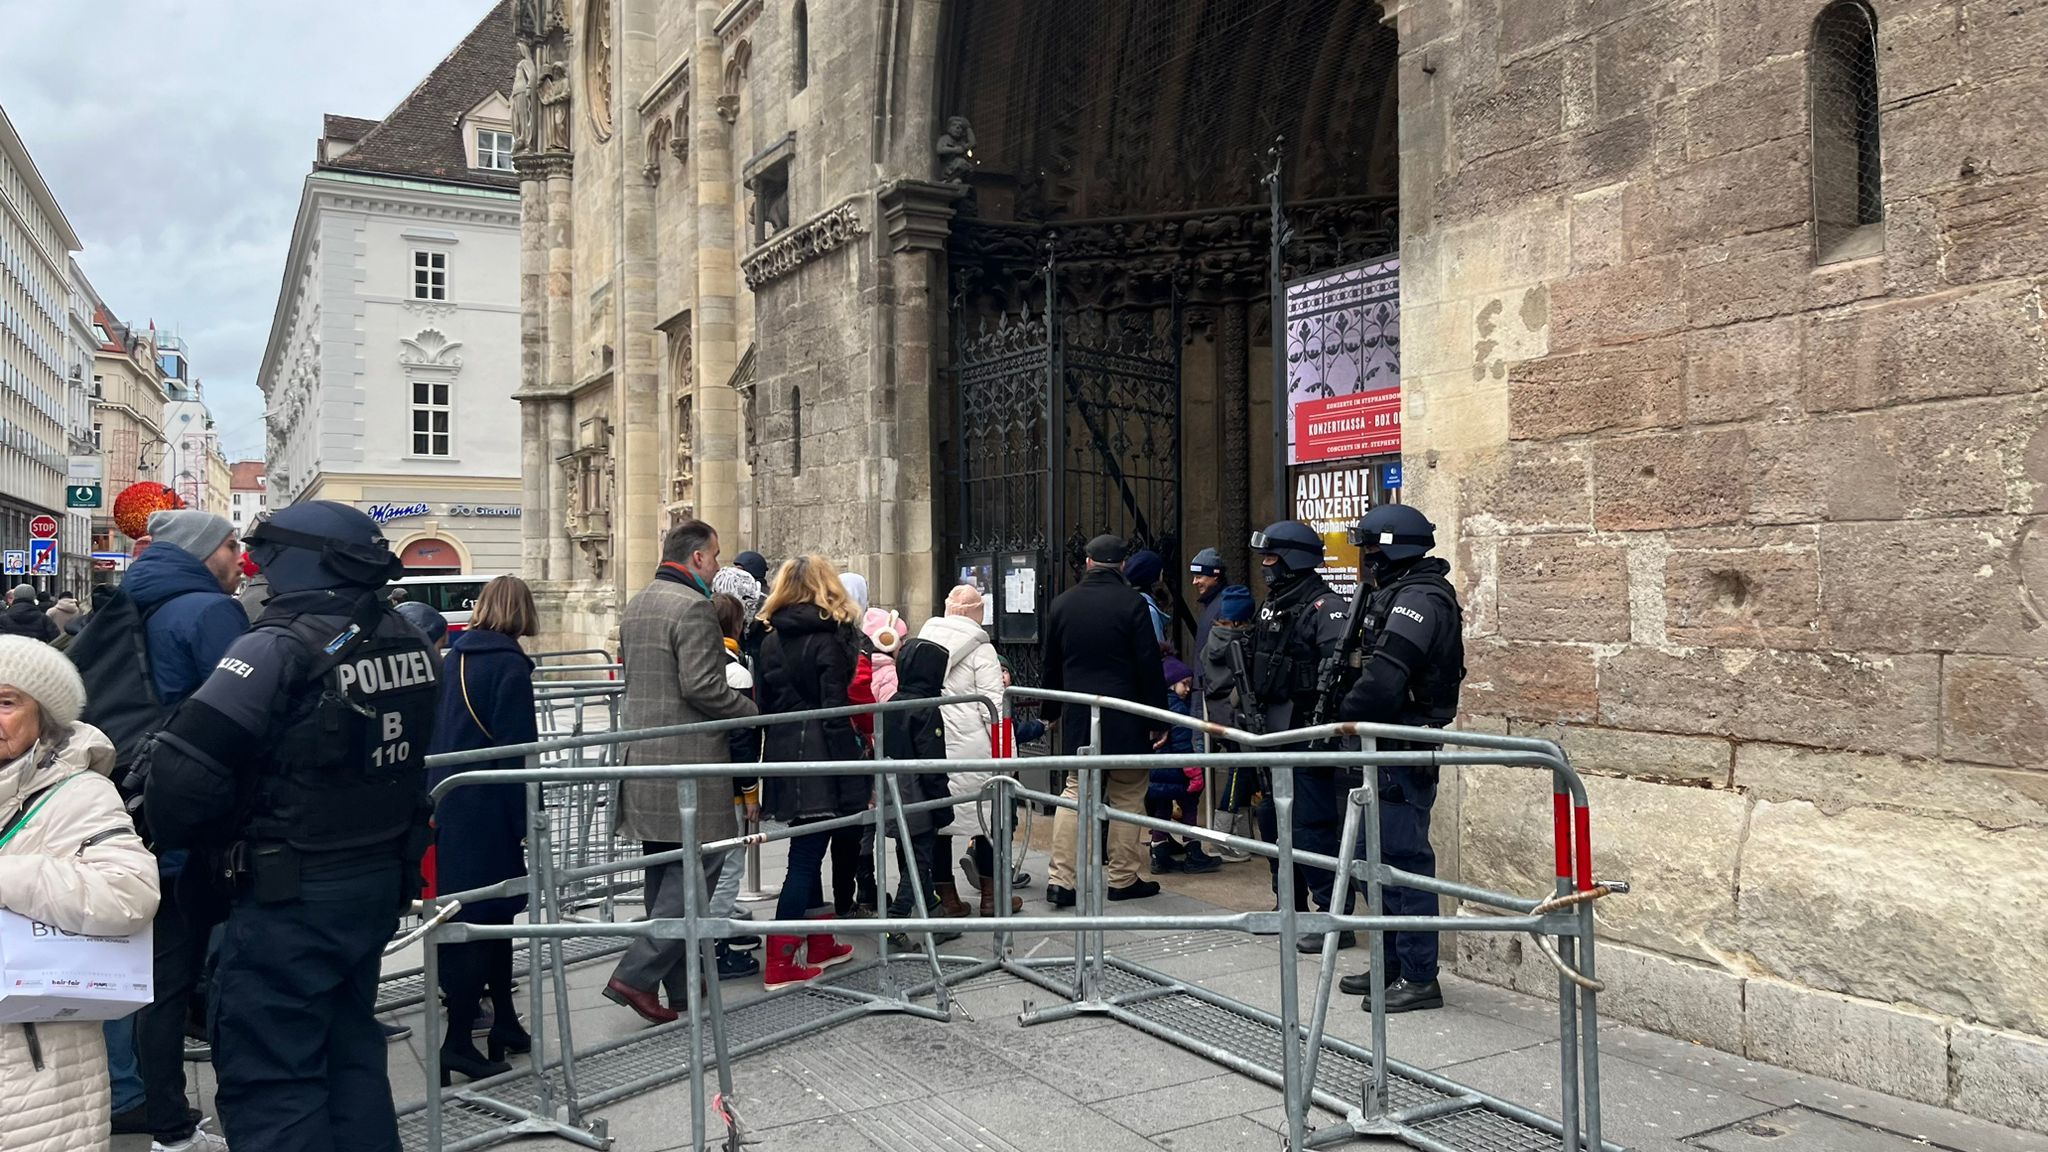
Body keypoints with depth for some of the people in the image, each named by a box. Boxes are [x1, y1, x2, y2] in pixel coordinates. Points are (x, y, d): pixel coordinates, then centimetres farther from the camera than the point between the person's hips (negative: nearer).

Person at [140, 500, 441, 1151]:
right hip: (380, 879, 7)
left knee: (269, 1079, 4)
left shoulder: (284, 645, -19)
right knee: (351, 1051, 21)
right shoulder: (409, 645, 2)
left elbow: (185, 769, -22)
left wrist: (178, 834, -4)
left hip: (290, 896, -7)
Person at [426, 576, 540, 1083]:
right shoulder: (509, 666, -14)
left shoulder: (455, 657, 9)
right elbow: (516, 751, -17)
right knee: (484, 917, -2)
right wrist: (527, 821, -13)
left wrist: (436, 798, 21)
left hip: (450, 806, 8)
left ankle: (503, 1020, 25)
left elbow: (435, 734, 14)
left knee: (489, 911, 16)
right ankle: (459, 1040, 0)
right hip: (488, 810, -8)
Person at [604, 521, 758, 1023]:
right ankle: (636, 976, -6)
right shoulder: (693, 607, -14)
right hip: (687, 761, -10)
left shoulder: (635, 606, 16)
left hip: (641, 754, 10)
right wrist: (753, 709, -7)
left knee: (665, 872, 13)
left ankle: (679, 984, 21)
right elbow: (701, 685, -20)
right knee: (697, 867, -3)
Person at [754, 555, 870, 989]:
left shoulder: (771, 638, 9)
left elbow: (765, 701, 10)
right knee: (806, 856, -1)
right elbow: (835, 712, -15)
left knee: (808, 850, 18)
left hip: (782, 755, 7)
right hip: (818, 758, -7)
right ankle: (781, 963, 2)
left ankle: (820, 944, 30)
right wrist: (855, 780, -14)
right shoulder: (829, 637, -10)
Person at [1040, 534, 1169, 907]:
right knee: (1127, 798, 6)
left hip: (1078, 719, 4)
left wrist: (1051, 711, 24)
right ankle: (1123, 879, 11)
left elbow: (1052, 665, 14)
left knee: (1075, 794, 9)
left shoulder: (1061, 603, 5)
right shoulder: (1132, 604, -8)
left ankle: (1060, 879, 2)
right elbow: (1150, 666, -9)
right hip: (1124, 721, -4)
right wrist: (1158, 719, -3)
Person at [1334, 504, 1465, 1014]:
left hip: (1404, 751, -11)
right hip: (1389, 748, 11)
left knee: (1403, 858, -5)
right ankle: (1393, 963, 28)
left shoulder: (1419, 599, -17)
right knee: (1379, 857, 17)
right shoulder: (1400, 594, 17)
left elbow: (1383, 680, -25)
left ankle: (1419, 978, 3)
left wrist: (1343, 715, -11)